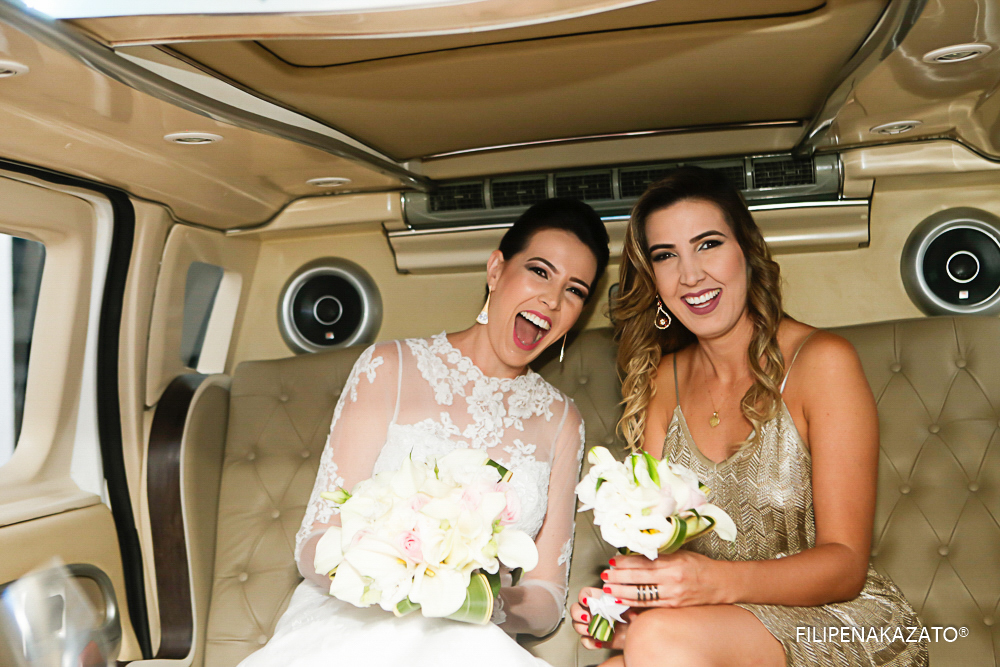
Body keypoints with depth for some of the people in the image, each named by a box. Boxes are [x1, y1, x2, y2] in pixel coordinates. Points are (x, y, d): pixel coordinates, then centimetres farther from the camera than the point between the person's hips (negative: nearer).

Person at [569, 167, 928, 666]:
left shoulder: (822, 361, -11)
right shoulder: (664, 378, 4)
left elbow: (845, 564, -13)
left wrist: (718, 581, -31)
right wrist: (622, 607, -21)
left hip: (839, 618, -4)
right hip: (717, 624, 4)